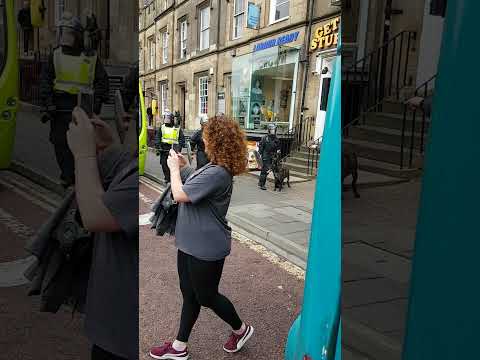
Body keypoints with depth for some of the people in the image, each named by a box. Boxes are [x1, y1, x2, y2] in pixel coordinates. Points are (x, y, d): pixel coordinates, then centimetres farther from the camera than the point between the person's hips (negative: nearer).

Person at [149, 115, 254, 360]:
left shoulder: (217, 174, -27)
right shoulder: (214, 168, 6)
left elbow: (179, 195, -25)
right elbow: (194, 183, 21)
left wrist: (174, 168, -10)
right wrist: (183, 166, 6)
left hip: (206, 248, -10)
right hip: (192, 243, 10)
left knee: (206, 296, 11)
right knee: (190, 295, 18)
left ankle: (241, 330, 35)